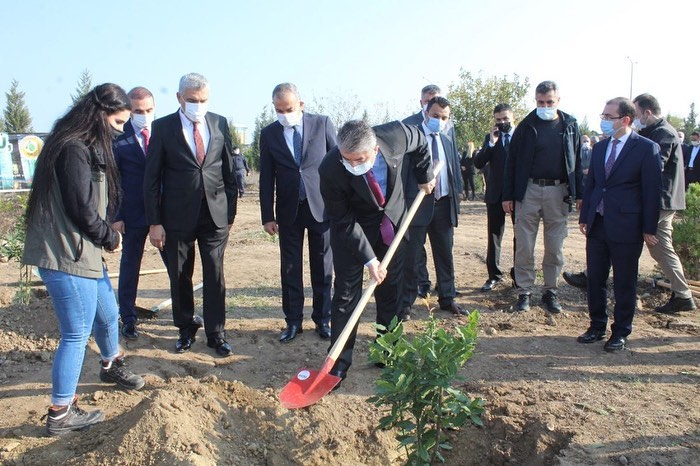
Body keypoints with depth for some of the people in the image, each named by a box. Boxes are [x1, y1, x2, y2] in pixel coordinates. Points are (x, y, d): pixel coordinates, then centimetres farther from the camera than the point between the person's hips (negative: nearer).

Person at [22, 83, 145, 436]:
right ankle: (60, 415, 12)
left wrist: (107, 234, 0)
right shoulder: (73, 149, -19)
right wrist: (110, 237, -4)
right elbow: (82, 210, -20)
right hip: (66, 255, -10)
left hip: (83, 250, 10)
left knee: (108, 314, 24)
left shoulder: (88, 147, 13)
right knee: (77, 334, -1)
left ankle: (112, 366, 50)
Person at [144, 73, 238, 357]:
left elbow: (229, 170, 8)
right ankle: (186, 328, 30)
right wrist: (154, 222, -5)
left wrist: (231, 211, 6)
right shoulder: (163, 127, -2)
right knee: (179, 277, 10)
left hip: (215, 213, 1)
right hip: (178, 215, -1)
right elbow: (152, 178, -2)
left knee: (215, 276, 2)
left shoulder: (220, 124, 5)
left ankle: (216, 334, 16)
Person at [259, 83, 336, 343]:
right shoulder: (268, 134, 3)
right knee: (290, 269, 7)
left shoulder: (322, 124, -1)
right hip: (288, 210, 2)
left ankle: (322, 319, 21)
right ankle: (293, 321, 19)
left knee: (322, 268, 8)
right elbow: (266, 178, 4)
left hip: (321, 206, -1)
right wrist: (268, 216, 0)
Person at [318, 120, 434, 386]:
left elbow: (420, 142, -2)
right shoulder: (330, 170, -33)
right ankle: (340, 361, 5)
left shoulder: (396, 135, -29)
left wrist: (424, 176, 0)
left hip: (393, 219, 3)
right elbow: (344, 222, -23)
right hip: (351, 228, -3)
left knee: (391, 288, 11)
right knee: (346, 291, -6)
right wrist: (369, 259, -23)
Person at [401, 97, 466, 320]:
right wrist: (402, 202, -14)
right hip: (417, 203, -5)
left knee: (445, 255, 12)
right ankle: (405, 303, 9)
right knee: (411, 256, 0)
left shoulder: (448, 142, 14)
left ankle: (447, 298, 24)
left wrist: (456, 199, 6)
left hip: (444, 204, 6)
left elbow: (456, 173, 18)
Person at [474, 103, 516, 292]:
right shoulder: (490, 138, 6)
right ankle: (494, 275, 16)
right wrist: (491, 143, -13)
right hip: (496, 193, 2)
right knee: (494, 235, 6)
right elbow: (478, 163, -7)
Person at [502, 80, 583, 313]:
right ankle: (524, 292, 15)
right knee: (524, 247, 3)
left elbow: (577, 162, 7)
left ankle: (550, 292, 21)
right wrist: (508, 195, -2)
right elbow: (512, 162, 2)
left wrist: (578, 194, 2)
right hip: (528, 191, -1)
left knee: (554, 247, 8)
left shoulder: (570, 126, 6)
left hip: (558, 192, 1)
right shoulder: (526, 126, 2)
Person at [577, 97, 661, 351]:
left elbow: (652, 191, -8)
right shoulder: (599, 147, 10)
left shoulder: (646, 148, -7)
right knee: (595, 279, 11)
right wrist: (584, 217, 10)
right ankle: (597, 326, 26)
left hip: (626, 227, -5)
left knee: (624, 283, 6)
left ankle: (620, 332, 20)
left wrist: (649, 229, -9)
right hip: (597, 225, 6)